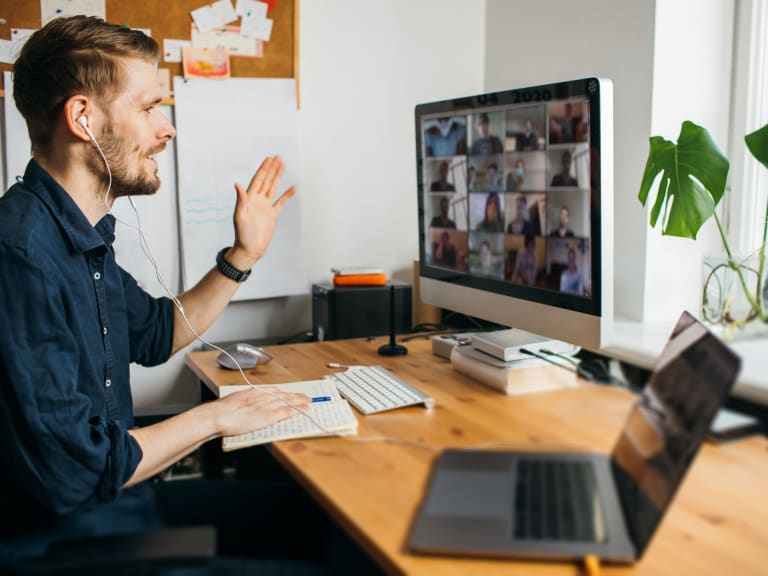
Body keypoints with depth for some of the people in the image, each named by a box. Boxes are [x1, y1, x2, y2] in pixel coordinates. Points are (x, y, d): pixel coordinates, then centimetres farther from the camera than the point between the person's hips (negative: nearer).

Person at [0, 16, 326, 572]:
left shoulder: (84, 237, 5)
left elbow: (155, 335, 21)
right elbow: (71, 470, -28)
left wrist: (242, 256, 12)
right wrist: (214, 417, -15)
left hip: (117, 501, 9)